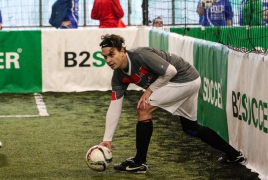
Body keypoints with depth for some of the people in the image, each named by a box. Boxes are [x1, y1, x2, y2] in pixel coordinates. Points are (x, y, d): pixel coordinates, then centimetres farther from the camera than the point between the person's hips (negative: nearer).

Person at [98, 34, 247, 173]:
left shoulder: (140, 55, -27)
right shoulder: (118, 77, -2)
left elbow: (171, 71, -24)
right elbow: (114, 108, -1)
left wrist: (149, 90, -18)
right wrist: (107, 140, -6)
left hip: (185, 78, -9)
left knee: (144, 109, -15)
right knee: (191, 128, 21)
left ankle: (139, 162, -6)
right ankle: (234, 155, 35)